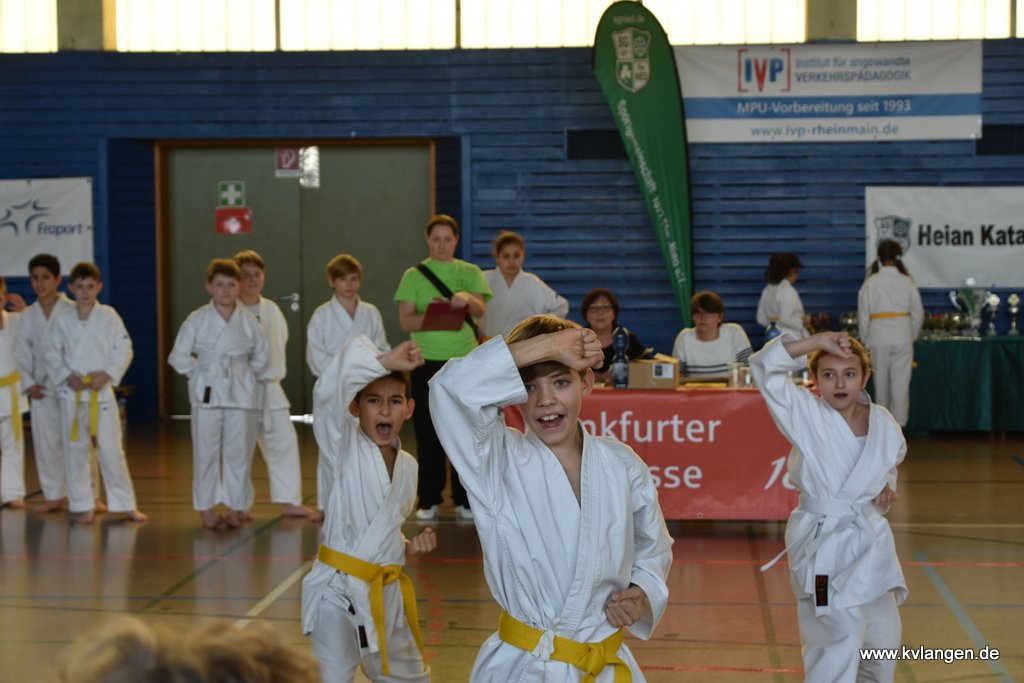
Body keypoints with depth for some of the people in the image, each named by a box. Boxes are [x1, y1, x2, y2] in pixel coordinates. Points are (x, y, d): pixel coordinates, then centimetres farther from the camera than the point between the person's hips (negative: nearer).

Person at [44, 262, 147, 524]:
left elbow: (124, 350, -1)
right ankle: (82, 505, 17)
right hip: (72, 393, 1)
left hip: (102, 391, -1)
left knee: (111, 449, -1)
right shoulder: (62, 319, 2)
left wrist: (107, 375, -12)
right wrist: (68, 377, -9)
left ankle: (126, 504, 10)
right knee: (75, 449, 6)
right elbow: (52, 354, 5)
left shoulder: (109, 315, -1)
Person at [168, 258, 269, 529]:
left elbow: (261, 357, 14)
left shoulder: (248, 321, 4)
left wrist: (245, 375, 7)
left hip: (240, 394, 2)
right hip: (207, 393, -2)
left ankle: (236, 507, 13)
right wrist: (201, 373, 1)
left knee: (239, 452, 4)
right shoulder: (197, 320, -1)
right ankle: (206, 509, 10)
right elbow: (178, 357, 3)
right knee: (206, 452, 2)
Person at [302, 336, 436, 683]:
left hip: (385, 591, 6)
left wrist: (409, 547, 3)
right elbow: (328, 393, -28)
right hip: (340, 589, -6)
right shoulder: (345, 446, -8)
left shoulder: (407, 465, 9)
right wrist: (384, 361, -29)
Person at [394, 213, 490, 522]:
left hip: (465, 360, 0)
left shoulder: (470, 273, 8)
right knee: (428, 432, 1)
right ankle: (428, 500, 8)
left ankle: (464, 499, 8)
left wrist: (467, 299, -30)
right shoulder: (414, 275, 6)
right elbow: (406, 321, -1)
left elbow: (481, 310, -8)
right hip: (427, 361, 0)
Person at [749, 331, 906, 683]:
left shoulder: (883, 423, 1)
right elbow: (764, 367, -22)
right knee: (842, 640, -10)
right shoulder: (805, 414, -12)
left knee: (882, 642, 17)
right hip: (823, 543, -5)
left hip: (870, 539, 6)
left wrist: (886, 487, 0)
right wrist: (817, 341, -27)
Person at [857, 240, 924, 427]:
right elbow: (918, 313, 3)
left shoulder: (870, 282, -4)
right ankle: (898, 423, 2)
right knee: (901, 382, 3)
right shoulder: (906, 282, -1)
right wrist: (912, 336, 16)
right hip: (902, 337, 0)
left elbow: (863, 315, -2)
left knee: (881, 382, 9)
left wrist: (865, 339, 9)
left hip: (878, 338, 0)